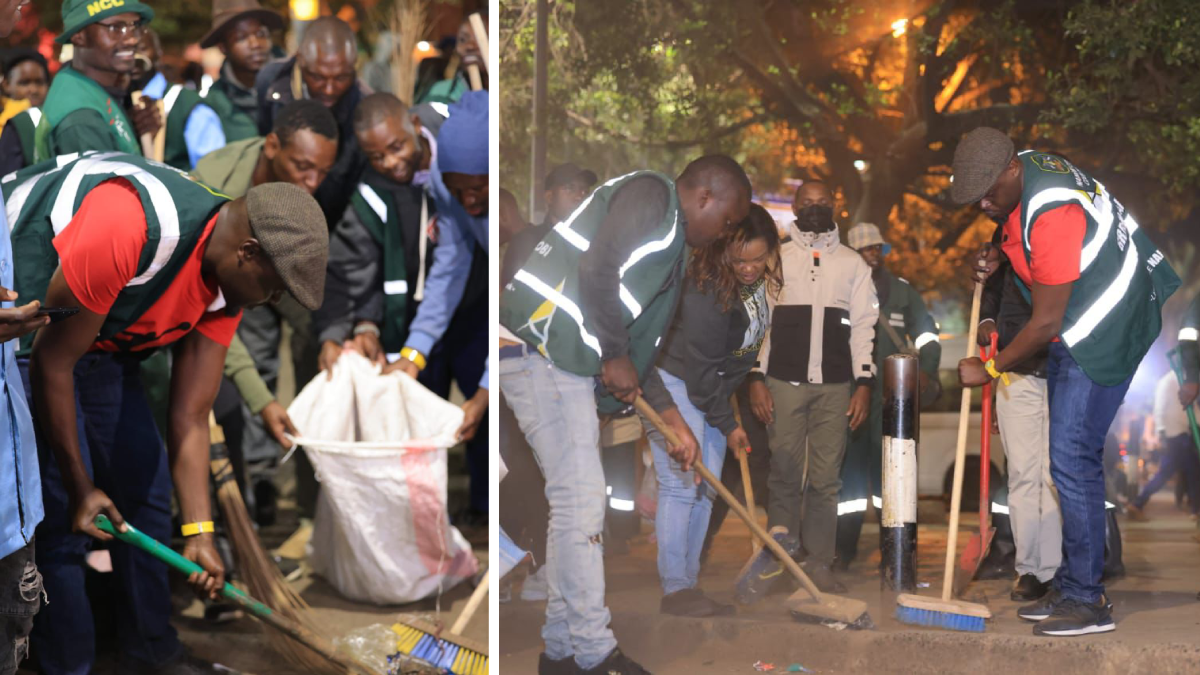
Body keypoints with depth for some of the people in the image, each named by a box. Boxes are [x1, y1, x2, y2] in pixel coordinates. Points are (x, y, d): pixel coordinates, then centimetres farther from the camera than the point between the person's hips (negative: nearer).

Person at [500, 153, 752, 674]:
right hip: (539, 351, -10)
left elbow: (640, 348, 26)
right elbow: (597, 269, -22)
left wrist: (676, 425, 24)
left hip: (571, 363, 10)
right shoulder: (651, 193, -6)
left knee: (576, 503, 11)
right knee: (580, 499, -8)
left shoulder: (671, 252, 24)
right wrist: (615, 357, -11)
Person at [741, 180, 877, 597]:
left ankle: (819, 565, 4)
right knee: (785, 472, -4)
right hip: (784, 382, -1)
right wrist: (756, 379, -2)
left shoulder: (853, 264, 15)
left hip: (835, 386, 1)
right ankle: (779, 544, 8)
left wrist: (864, 383, 1)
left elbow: (864, 327, 11)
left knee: (826, 477, 0)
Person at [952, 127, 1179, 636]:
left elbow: (1046, 323, -24)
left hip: (1104, 330, -10)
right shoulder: (1020, 172, 0)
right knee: (1074, 458, 12)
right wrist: (996, 254, 3)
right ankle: (1073, 586, 19)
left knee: (1072, 459, -13)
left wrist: (990, 369, -12)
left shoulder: (1051, 212, -29)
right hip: (1076, 330, 10)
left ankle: (1087, 601, -6)